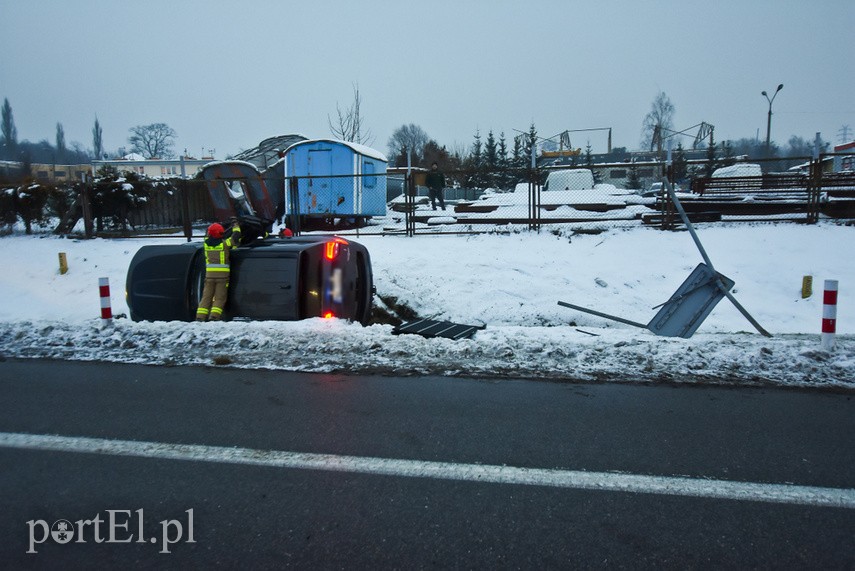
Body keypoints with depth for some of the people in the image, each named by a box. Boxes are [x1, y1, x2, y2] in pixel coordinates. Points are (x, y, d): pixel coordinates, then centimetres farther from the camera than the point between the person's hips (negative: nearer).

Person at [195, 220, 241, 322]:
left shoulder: (206, 243, 3)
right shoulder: (224, 243, -9)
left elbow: (207, 234, 25)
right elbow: (235, 237, 3)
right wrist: (236, 226, 22)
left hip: (209, 274, 3)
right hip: (223, 274, -3)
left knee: (206, 296, 9)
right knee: (220, 297, 2)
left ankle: (200, 316, 2)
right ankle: (214, 316, -11)